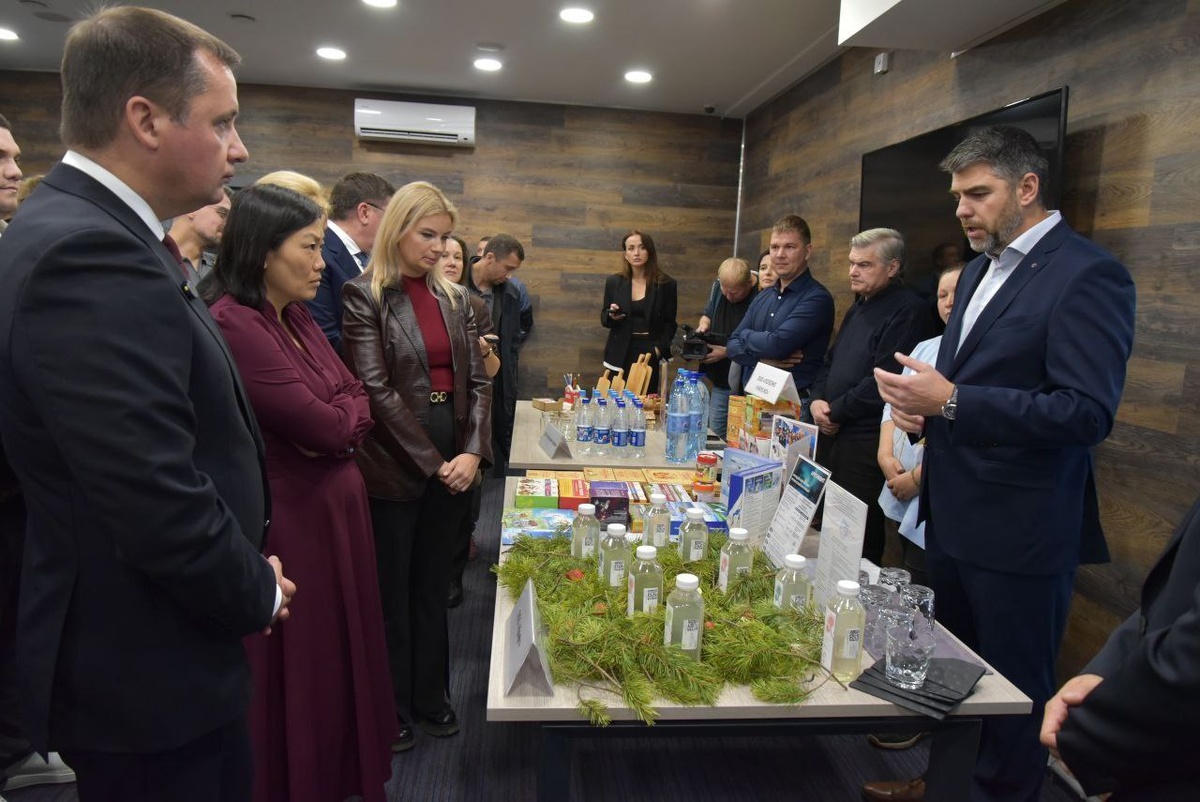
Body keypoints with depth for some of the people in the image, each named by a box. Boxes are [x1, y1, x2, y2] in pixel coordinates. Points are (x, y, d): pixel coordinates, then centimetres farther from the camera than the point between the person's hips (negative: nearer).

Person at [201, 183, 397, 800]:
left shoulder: (295, 317, 7)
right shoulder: (232, 324, -21)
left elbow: (357, 401, 8)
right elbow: (327, 426, -23)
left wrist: (333, 421, -12)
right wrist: (332, 419, -2)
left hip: (336, 507, 9)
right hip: (290, 519, -9)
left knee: (340, 648, 21)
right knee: (298, 666, 10)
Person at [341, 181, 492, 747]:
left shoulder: (455, 299, 9)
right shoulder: (365, 296, -7)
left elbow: (477, 381, 6)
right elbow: (376, 388, -14)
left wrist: (472, 452, -7)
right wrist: (431, 461, -14)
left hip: (453, 463, 5)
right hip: (393, 465, -5)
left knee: (433, 584, 16)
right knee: (392, 589, 9)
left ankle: (430, 696, 32)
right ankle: (392, 706, 27)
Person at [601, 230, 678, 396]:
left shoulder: (666, 284, 0)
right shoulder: (614, 282, 5)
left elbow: (670, 323, 4)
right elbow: (604, 319, 12)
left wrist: (659, 349, -10)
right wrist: (611, 316, -10)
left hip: (649, 353, -1)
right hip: (620, 354, 2)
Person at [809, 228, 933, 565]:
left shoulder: (907, 310, -13)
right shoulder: (859, 308, 17)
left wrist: (835, 411, -10)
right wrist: (818, 400, 2)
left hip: (867, 441, -9)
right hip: (834, 434, 9)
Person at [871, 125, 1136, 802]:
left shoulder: (1087, 275, -14)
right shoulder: (981, 268, 12)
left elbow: (1088, 412, -22)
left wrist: (950, 402, -25)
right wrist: (921, 402, 0)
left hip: (1020, 531, -8)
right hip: (952, 516, 8)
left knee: (1015, 688, 9)